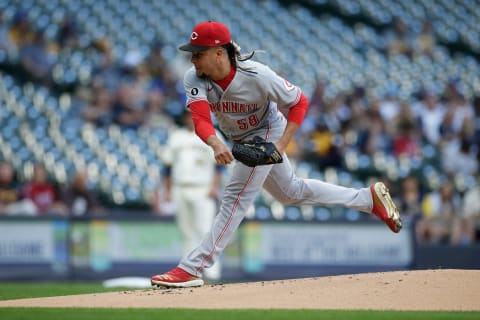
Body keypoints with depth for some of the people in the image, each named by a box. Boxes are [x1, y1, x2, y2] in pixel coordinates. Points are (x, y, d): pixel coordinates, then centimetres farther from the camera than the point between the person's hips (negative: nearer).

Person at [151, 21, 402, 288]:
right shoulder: (195, 79, -21)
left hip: (266, 134, -7)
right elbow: (201, 119, -34)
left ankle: (191, 269, -17)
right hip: (241, 140, 7)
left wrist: (282, 144, -29)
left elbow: (299, 102, -19)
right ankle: (369, 198, 32)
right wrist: (216, 144, -55)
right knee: (291, 192, 20)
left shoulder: (257, 76, -31)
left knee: (236, 197, -15)